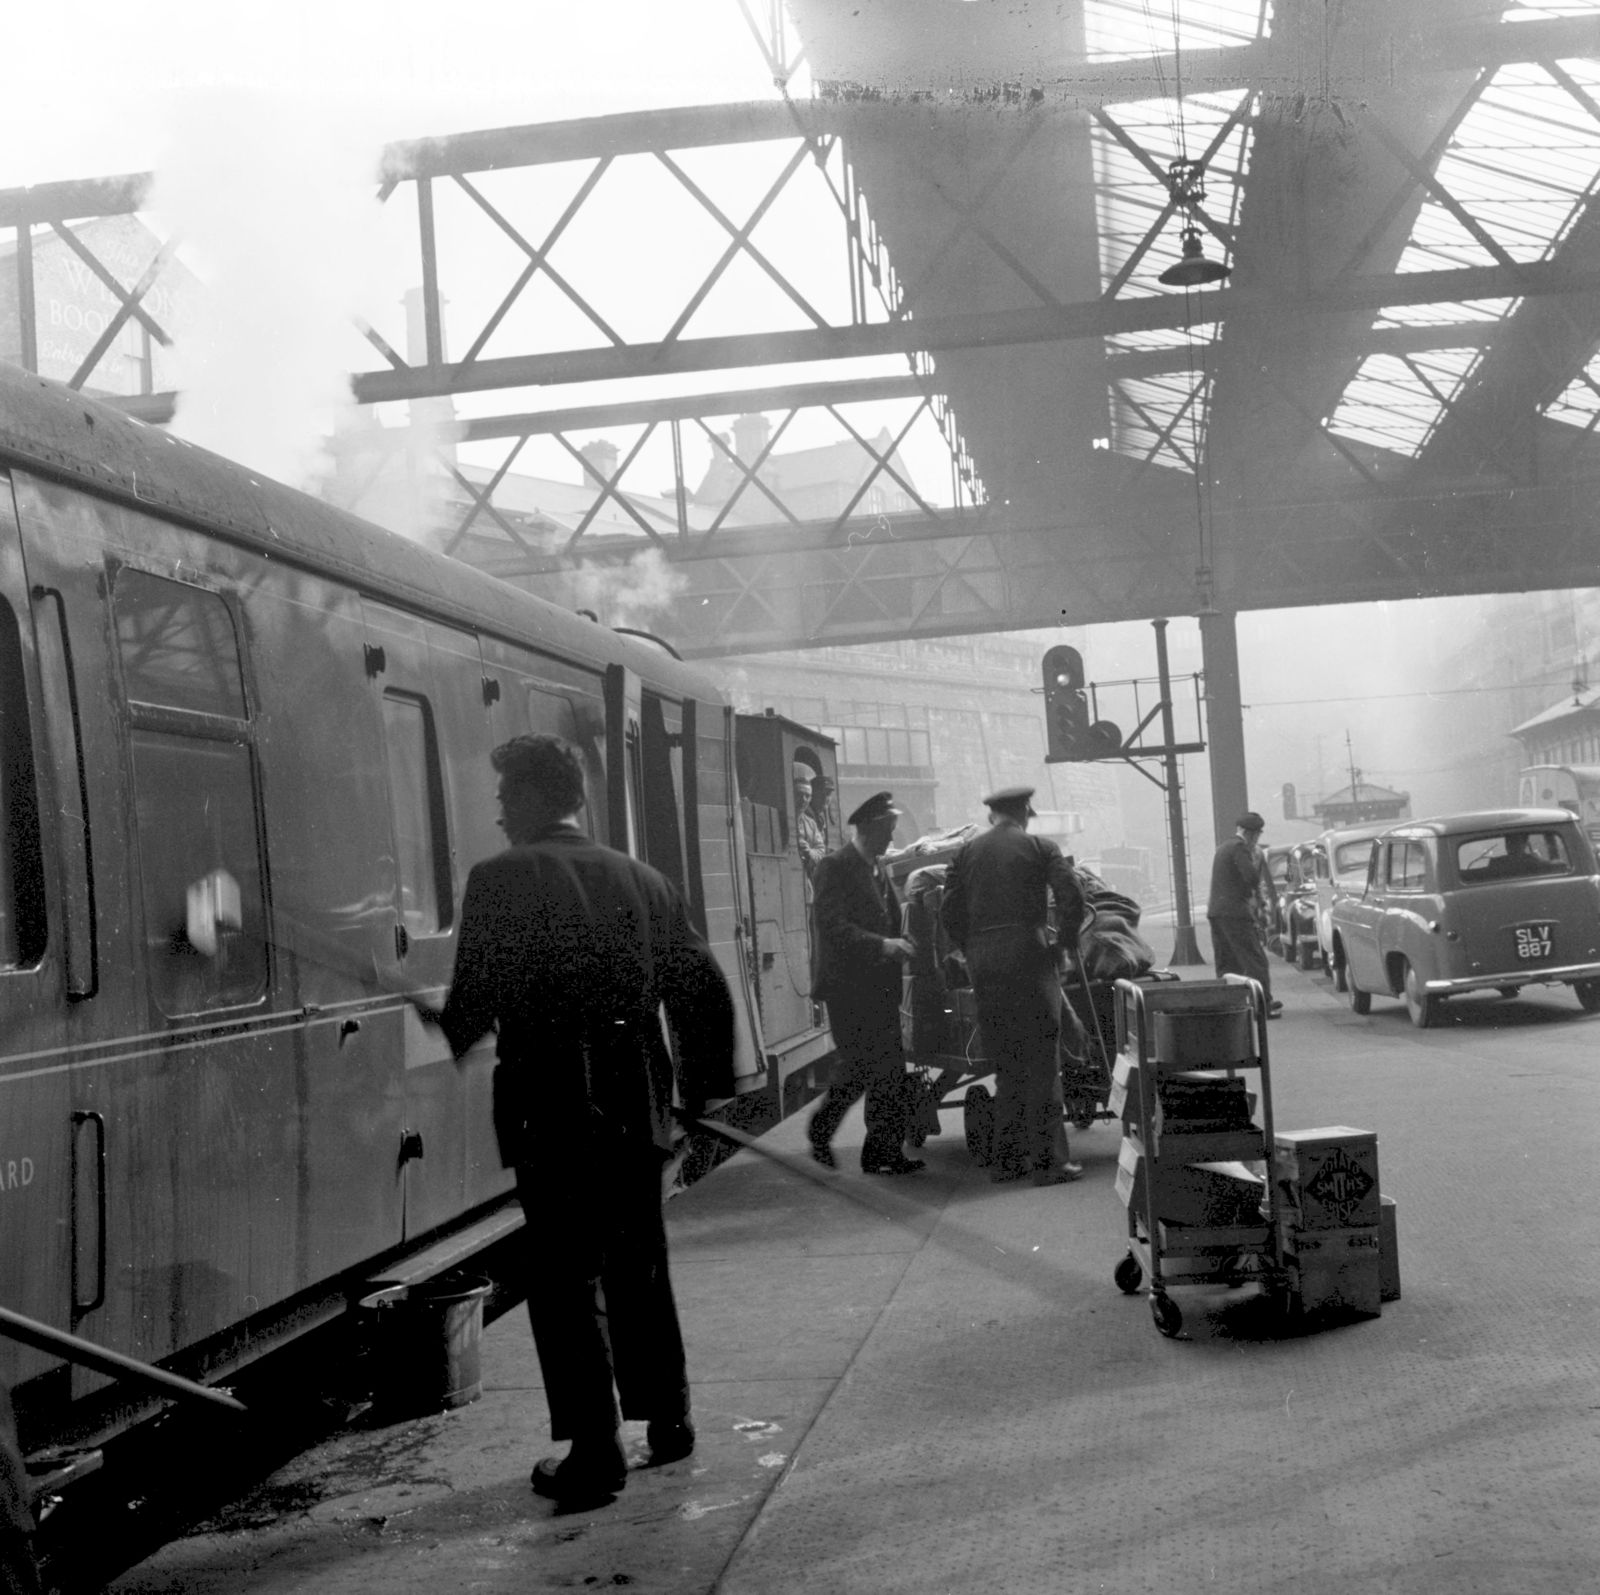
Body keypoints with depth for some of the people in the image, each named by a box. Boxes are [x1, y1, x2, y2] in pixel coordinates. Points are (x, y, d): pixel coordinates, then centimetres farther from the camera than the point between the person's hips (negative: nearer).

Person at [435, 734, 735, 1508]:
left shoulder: (501, 880, -7)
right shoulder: (643, 881, 10)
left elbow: (475, 998, -12)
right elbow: (704, 988, 11)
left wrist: (449, 1037, 9)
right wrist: (702, 1084, 21)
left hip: (551, 1111, -6)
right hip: (636, 1108, 6)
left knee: (567, 1279, 1)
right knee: (639, 1268, 19)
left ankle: (595, 1450, 2)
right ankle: (667, 1419, 27)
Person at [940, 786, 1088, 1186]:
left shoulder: (967, 853, 12)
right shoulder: (1039, 848, 3)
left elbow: (948, 912, 6)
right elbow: (1072, 898, -8)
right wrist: (1063, 943, 3)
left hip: (984, 965, 4)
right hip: (1029, 956, -4)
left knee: (1006, 1066, 12)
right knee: (1042, 1063, 0)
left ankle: (1007, 1160, 14)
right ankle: (1047, 1161, -3)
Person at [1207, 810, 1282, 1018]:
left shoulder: (1223, 848, 20)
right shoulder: (1240, 847, -9)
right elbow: (1252, 877, -18)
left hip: (1216, 912, 9)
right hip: (1236, 912, -9)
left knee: (1226, 964, 11)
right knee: (1254, 961, -6)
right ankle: (1264, 1004, -8)